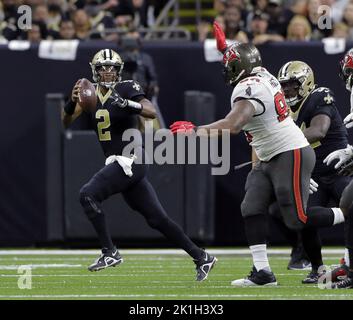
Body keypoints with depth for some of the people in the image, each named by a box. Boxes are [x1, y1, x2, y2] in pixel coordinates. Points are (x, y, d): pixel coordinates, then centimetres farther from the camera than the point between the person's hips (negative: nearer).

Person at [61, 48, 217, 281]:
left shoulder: (127, 89, -7)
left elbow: (152, 112, -22)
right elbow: (66, 122, 6)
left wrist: (125, 103, -37)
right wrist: (72, 102, -14)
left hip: (130, 159, -7)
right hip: (117, 162, 7)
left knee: (88, 194, -19)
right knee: (156, 218, 9)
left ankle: (110, 253, -13)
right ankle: (202, 257, 16)